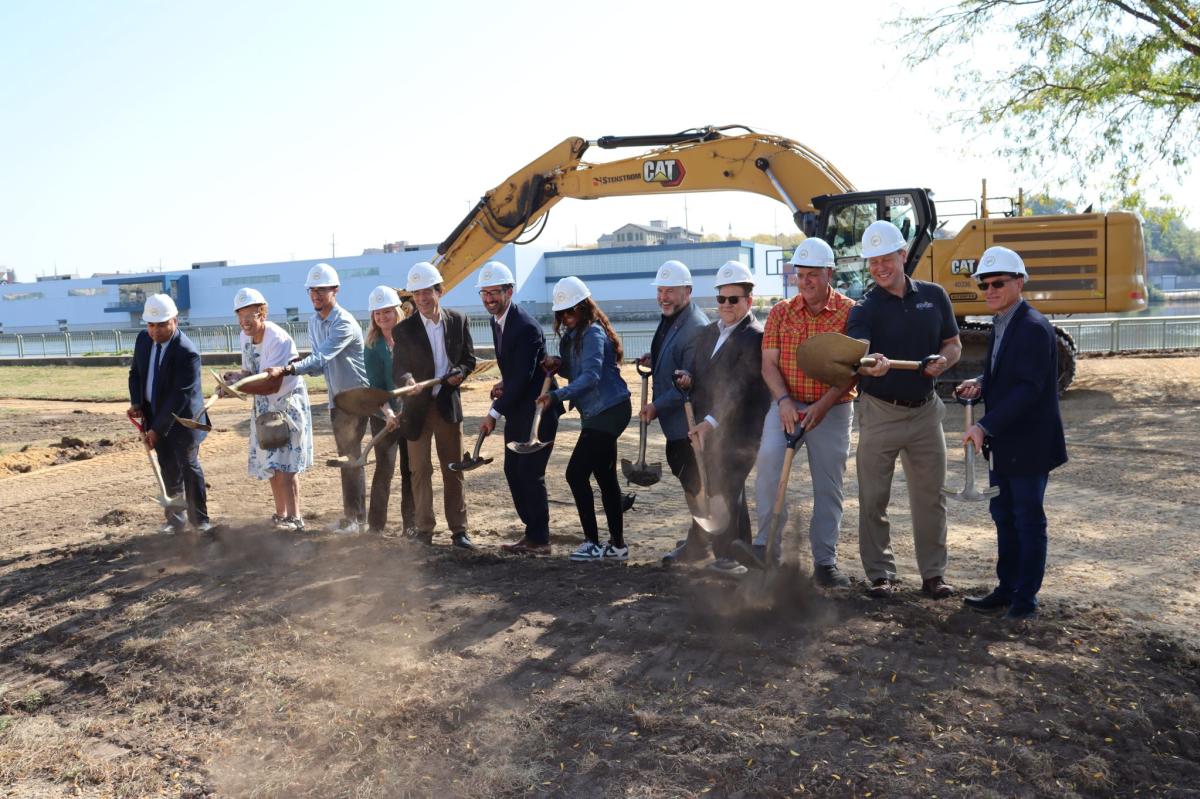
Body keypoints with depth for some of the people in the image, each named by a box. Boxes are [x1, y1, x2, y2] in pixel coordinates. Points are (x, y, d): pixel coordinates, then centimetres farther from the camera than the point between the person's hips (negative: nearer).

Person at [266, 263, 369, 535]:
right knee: (346, 457, 13)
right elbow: (319, 363, 11)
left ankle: (357, 517, 6)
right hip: (336, 397, 8)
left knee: (352, 456, -4)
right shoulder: (314, 321, 7)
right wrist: (295, 367, -10)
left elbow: (321, 358, -32)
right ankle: (350, 515, 21)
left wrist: (286, 369, -44)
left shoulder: (345, 323, -20)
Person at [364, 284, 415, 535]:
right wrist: (388, 413, -21)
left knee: (410, 470, 7)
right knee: (384, 469, -3)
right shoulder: (373, 346, -4)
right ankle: (375, 526, 6)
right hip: (385, 416, -1)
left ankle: (410, 525, 19)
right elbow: (376, 385, -8)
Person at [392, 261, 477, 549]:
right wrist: (409, 382, -33)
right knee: (421, 470, 4)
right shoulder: (404, 329, -5)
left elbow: (469, 359, 9)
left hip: (448, 404, 2)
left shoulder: (458, 321, 2)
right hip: (418, 407, -1)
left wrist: (459, 372, -12)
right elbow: (399, 368, -10)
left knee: (453, 469, 8)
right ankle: (424, 529, 15)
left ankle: (458, 529, 15)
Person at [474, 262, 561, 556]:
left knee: (530, 473, -7)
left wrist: (495, 413, -21)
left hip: (537, 408, -9)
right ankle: (533, 532, 21)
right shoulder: (496, 320, 9)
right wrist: (503, 383, 2)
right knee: (513, 471, 11)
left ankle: (539, 540, 4)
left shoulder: (526, 327, -21)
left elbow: (523, 377, -23)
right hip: (517, 409, 9)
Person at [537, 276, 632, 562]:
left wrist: (556, 395, -33)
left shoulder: (593, 333, -15)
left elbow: (591, 376, -25)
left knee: (576, 473, -11)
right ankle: (618, 544, 19)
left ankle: (593, 543, -5)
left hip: (609, 410, -10)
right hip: (601, 412, 10)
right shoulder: (573, 335, 14)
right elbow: (577, 372, 19)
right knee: (605, 477, 12)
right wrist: (559, 365, -3)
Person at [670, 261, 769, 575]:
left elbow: (739, 388, -20)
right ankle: (697, 544, 31)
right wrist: (688, 378, -4)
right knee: (704, 487, 17)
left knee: (725, 489, -2)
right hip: (706, 428, 8)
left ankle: (735, 555, 11)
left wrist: (711, 421, -25)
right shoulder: (708, 333, 14)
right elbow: (697, 367, 21)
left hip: (736, 431, -8)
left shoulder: (754, 337, -13)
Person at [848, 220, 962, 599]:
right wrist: (870, 366, -47)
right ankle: (880, 574, 16)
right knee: (873, 498, 2)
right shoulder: (864, 309, -7)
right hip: (880, 412, -2)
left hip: (925, 410, 3)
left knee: (930, 496, 9)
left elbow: (953, 344, 12)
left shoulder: (934, 296, 4)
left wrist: (943, 360, -11)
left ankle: (933, 574, 21)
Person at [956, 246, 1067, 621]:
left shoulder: (1034, 328, -18)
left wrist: (985, 426, -29)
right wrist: (979, 384, -1)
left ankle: (1026, 597, 15)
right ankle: (1007, 589, 28)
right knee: (1004, 517, 16)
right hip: (1002, 443, 9)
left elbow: (1028, 388, -25)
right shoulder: (1000, 325, 11)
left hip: (1028, 443, -9)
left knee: (1028, 519, 3)